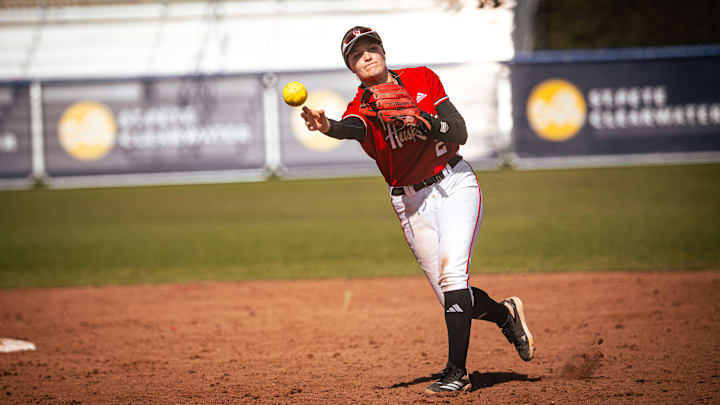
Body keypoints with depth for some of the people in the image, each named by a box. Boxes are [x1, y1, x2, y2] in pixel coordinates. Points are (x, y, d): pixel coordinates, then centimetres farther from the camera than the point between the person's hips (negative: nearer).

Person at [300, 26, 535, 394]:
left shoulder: (422, 79, -2)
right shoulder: (363, 105, -4)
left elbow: (460, 134, -7)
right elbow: (353, 128, -31)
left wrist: (422, 119, -25)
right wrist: (327, 127, -54)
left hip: (455, 185, -2)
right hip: (411, 204, 2)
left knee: (451, 271, -23)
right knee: (454, 298, 4)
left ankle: (456, 372, -21)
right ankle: (505, 314, 35)